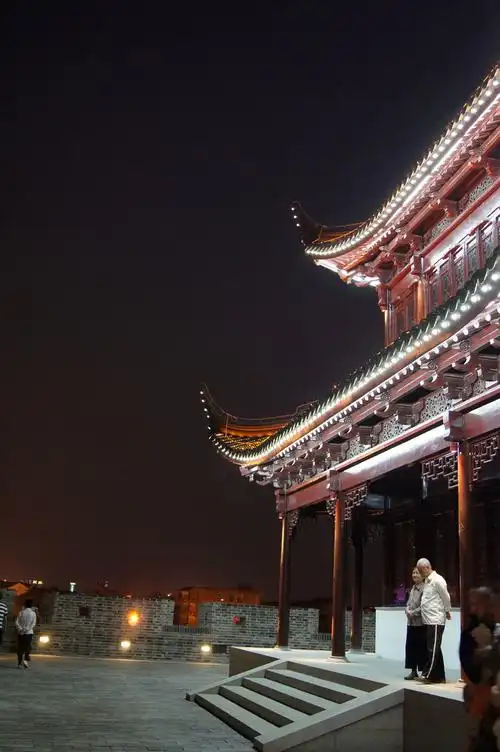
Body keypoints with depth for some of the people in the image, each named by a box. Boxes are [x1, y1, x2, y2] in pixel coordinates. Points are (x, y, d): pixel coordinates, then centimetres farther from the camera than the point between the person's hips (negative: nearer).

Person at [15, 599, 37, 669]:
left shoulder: (21, 612, 2)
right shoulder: (33, 613, -1)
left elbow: (17, 622, -7)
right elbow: (33, 624, -9)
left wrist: (21, 629, -12)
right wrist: (27, 629, -10)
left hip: (20, 633, 1)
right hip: (29, 633, -1)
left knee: (20, 649, 7)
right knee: (28, 648, 7)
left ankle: (20, 663, 7)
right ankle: (26, 660, -13)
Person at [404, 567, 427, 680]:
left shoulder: (424, 588, -12)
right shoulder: (412, 588, 16)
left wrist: (413, 613, -14)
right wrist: (408, 611, -2)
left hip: (421, 623, -8)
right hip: (411, 623, 8)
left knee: (421, 648, -1)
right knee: (411, 647, 9)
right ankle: (413, 671, 17)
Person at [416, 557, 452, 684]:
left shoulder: (437, 580, -12)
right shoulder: (427, 581, 16)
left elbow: (446, 598, -8)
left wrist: (447, 612, 3)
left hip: (436, 620, -9)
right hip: (428, 621, 9)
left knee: (433, 648, -8)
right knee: (434, 649, 10)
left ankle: (428, 675, -10)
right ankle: (439, 676, 14)